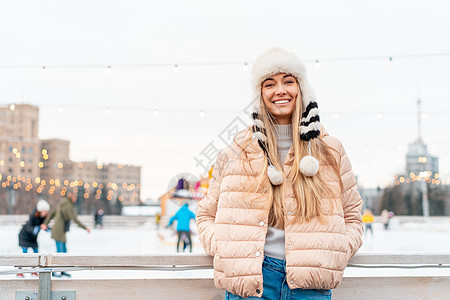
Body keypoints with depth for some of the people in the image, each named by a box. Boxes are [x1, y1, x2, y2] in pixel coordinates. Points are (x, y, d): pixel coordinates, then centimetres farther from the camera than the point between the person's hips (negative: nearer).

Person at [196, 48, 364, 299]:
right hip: (251, 277, -1)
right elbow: (206, 215, 13)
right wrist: (229, 252, -4)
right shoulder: (237, 152, 6)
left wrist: (333, 255, -2)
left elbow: (352, 216, 15)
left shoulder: (330, 152, 9)